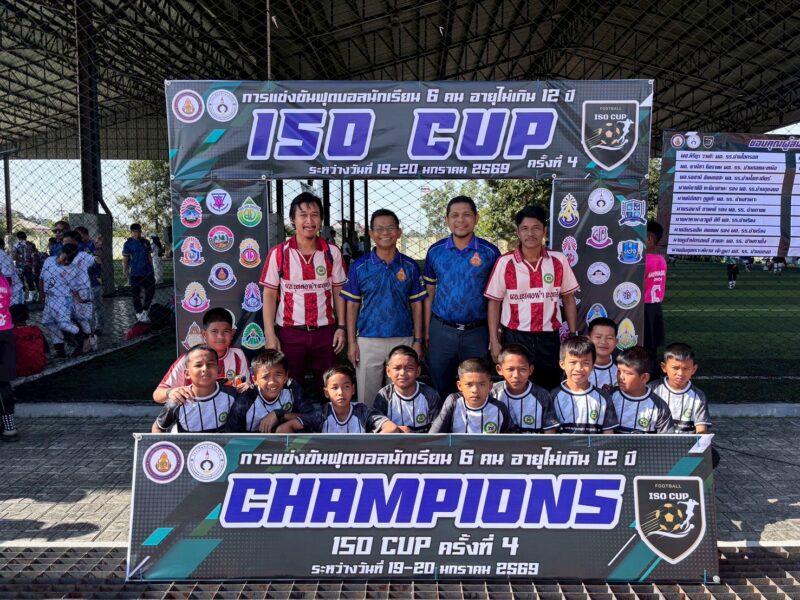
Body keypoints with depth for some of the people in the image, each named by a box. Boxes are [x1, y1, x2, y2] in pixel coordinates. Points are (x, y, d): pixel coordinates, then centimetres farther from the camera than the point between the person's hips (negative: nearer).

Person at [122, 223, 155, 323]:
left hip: (147, 272, 4)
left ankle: (145, 310, 21)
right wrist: (125, 271, -7)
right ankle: (139, 313, 13)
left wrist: (151, 269, 15)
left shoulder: (146, 242, 11)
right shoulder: (128, 243, -1)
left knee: (151, 291, 4)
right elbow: (125, 259, -1)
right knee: (136, 294, 2)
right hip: (135, 273, -4)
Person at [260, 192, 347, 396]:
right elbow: (269, 295, 0)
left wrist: (341, 327, 0)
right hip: (290, 332, -1)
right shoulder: (278, 253, -3)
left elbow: (338, 291, 7)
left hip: (325, 331, 1)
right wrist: (270, 334, -6)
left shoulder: (332, 253, 2)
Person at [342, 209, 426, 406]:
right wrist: (352, 342, -4)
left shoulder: (410, 266, 3)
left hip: (403, 340, 1)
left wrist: (417, 341, 0)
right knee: (367, 399, 7)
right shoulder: (359, 266, 0)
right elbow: (352, 306, 2)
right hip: (368, 341, -1)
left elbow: (416, 305, 6)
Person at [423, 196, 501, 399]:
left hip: (477, 332, -1)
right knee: (440, 390, 12)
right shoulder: (435, 251, 3)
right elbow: (429, 293, 9)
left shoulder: (490, 252, -3)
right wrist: (426, 330, 5)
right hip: (441, 330, 2)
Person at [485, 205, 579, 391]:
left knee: (550, 389, 11)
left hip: (549, 338, 2)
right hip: (515, 337, -1)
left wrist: (573, 336, 5)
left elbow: (568, 299, 8)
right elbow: (494, 303, 0)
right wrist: (494, 341, -4)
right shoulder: (505, 263, -5)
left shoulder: (559, 260, 0)